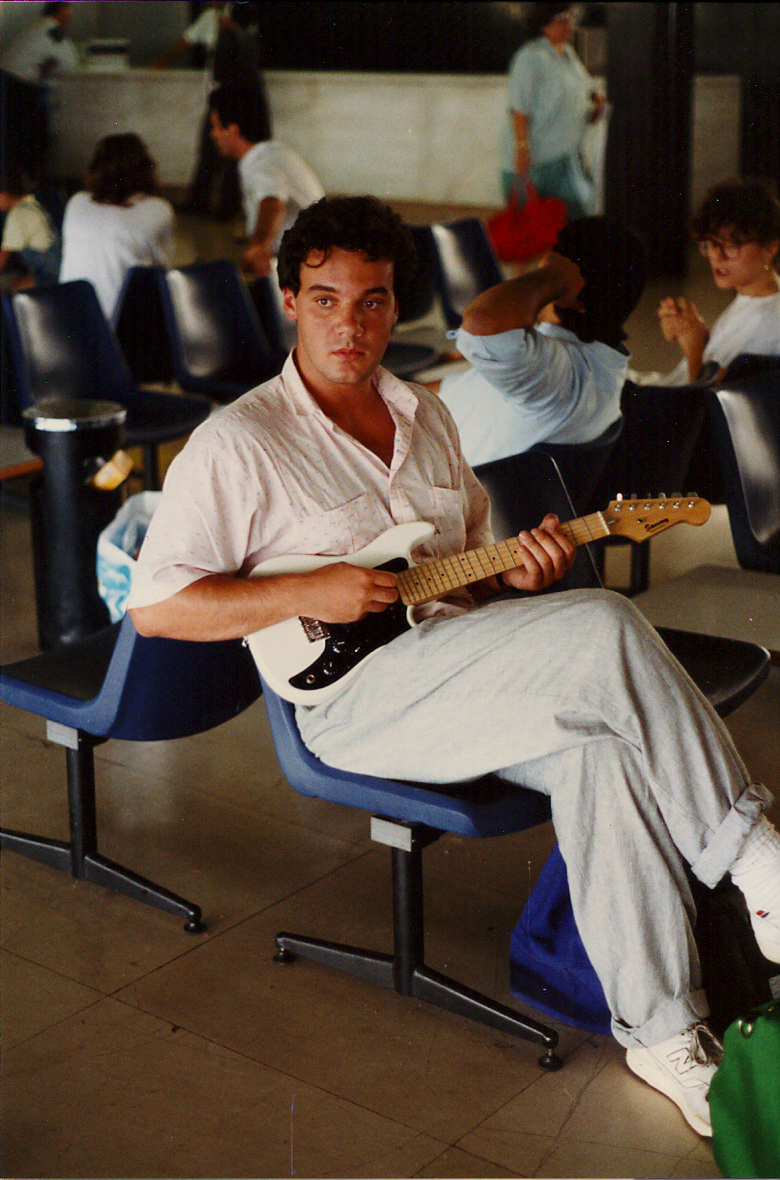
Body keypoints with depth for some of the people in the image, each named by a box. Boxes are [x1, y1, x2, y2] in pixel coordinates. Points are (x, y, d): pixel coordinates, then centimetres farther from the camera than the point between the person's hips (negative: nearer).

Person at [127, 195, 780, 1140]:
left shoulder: (426, 417, 18)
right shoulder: (238, 443, -4)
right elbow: (155, 605, -7)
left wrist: (519, 576, 2)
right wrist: (308, 594, -16)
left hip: (465, 665, 7)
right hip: (350, 694, -6)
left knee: (601, 742, -27)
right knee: (601, 631, -27)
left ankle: (661, 1027, -21)